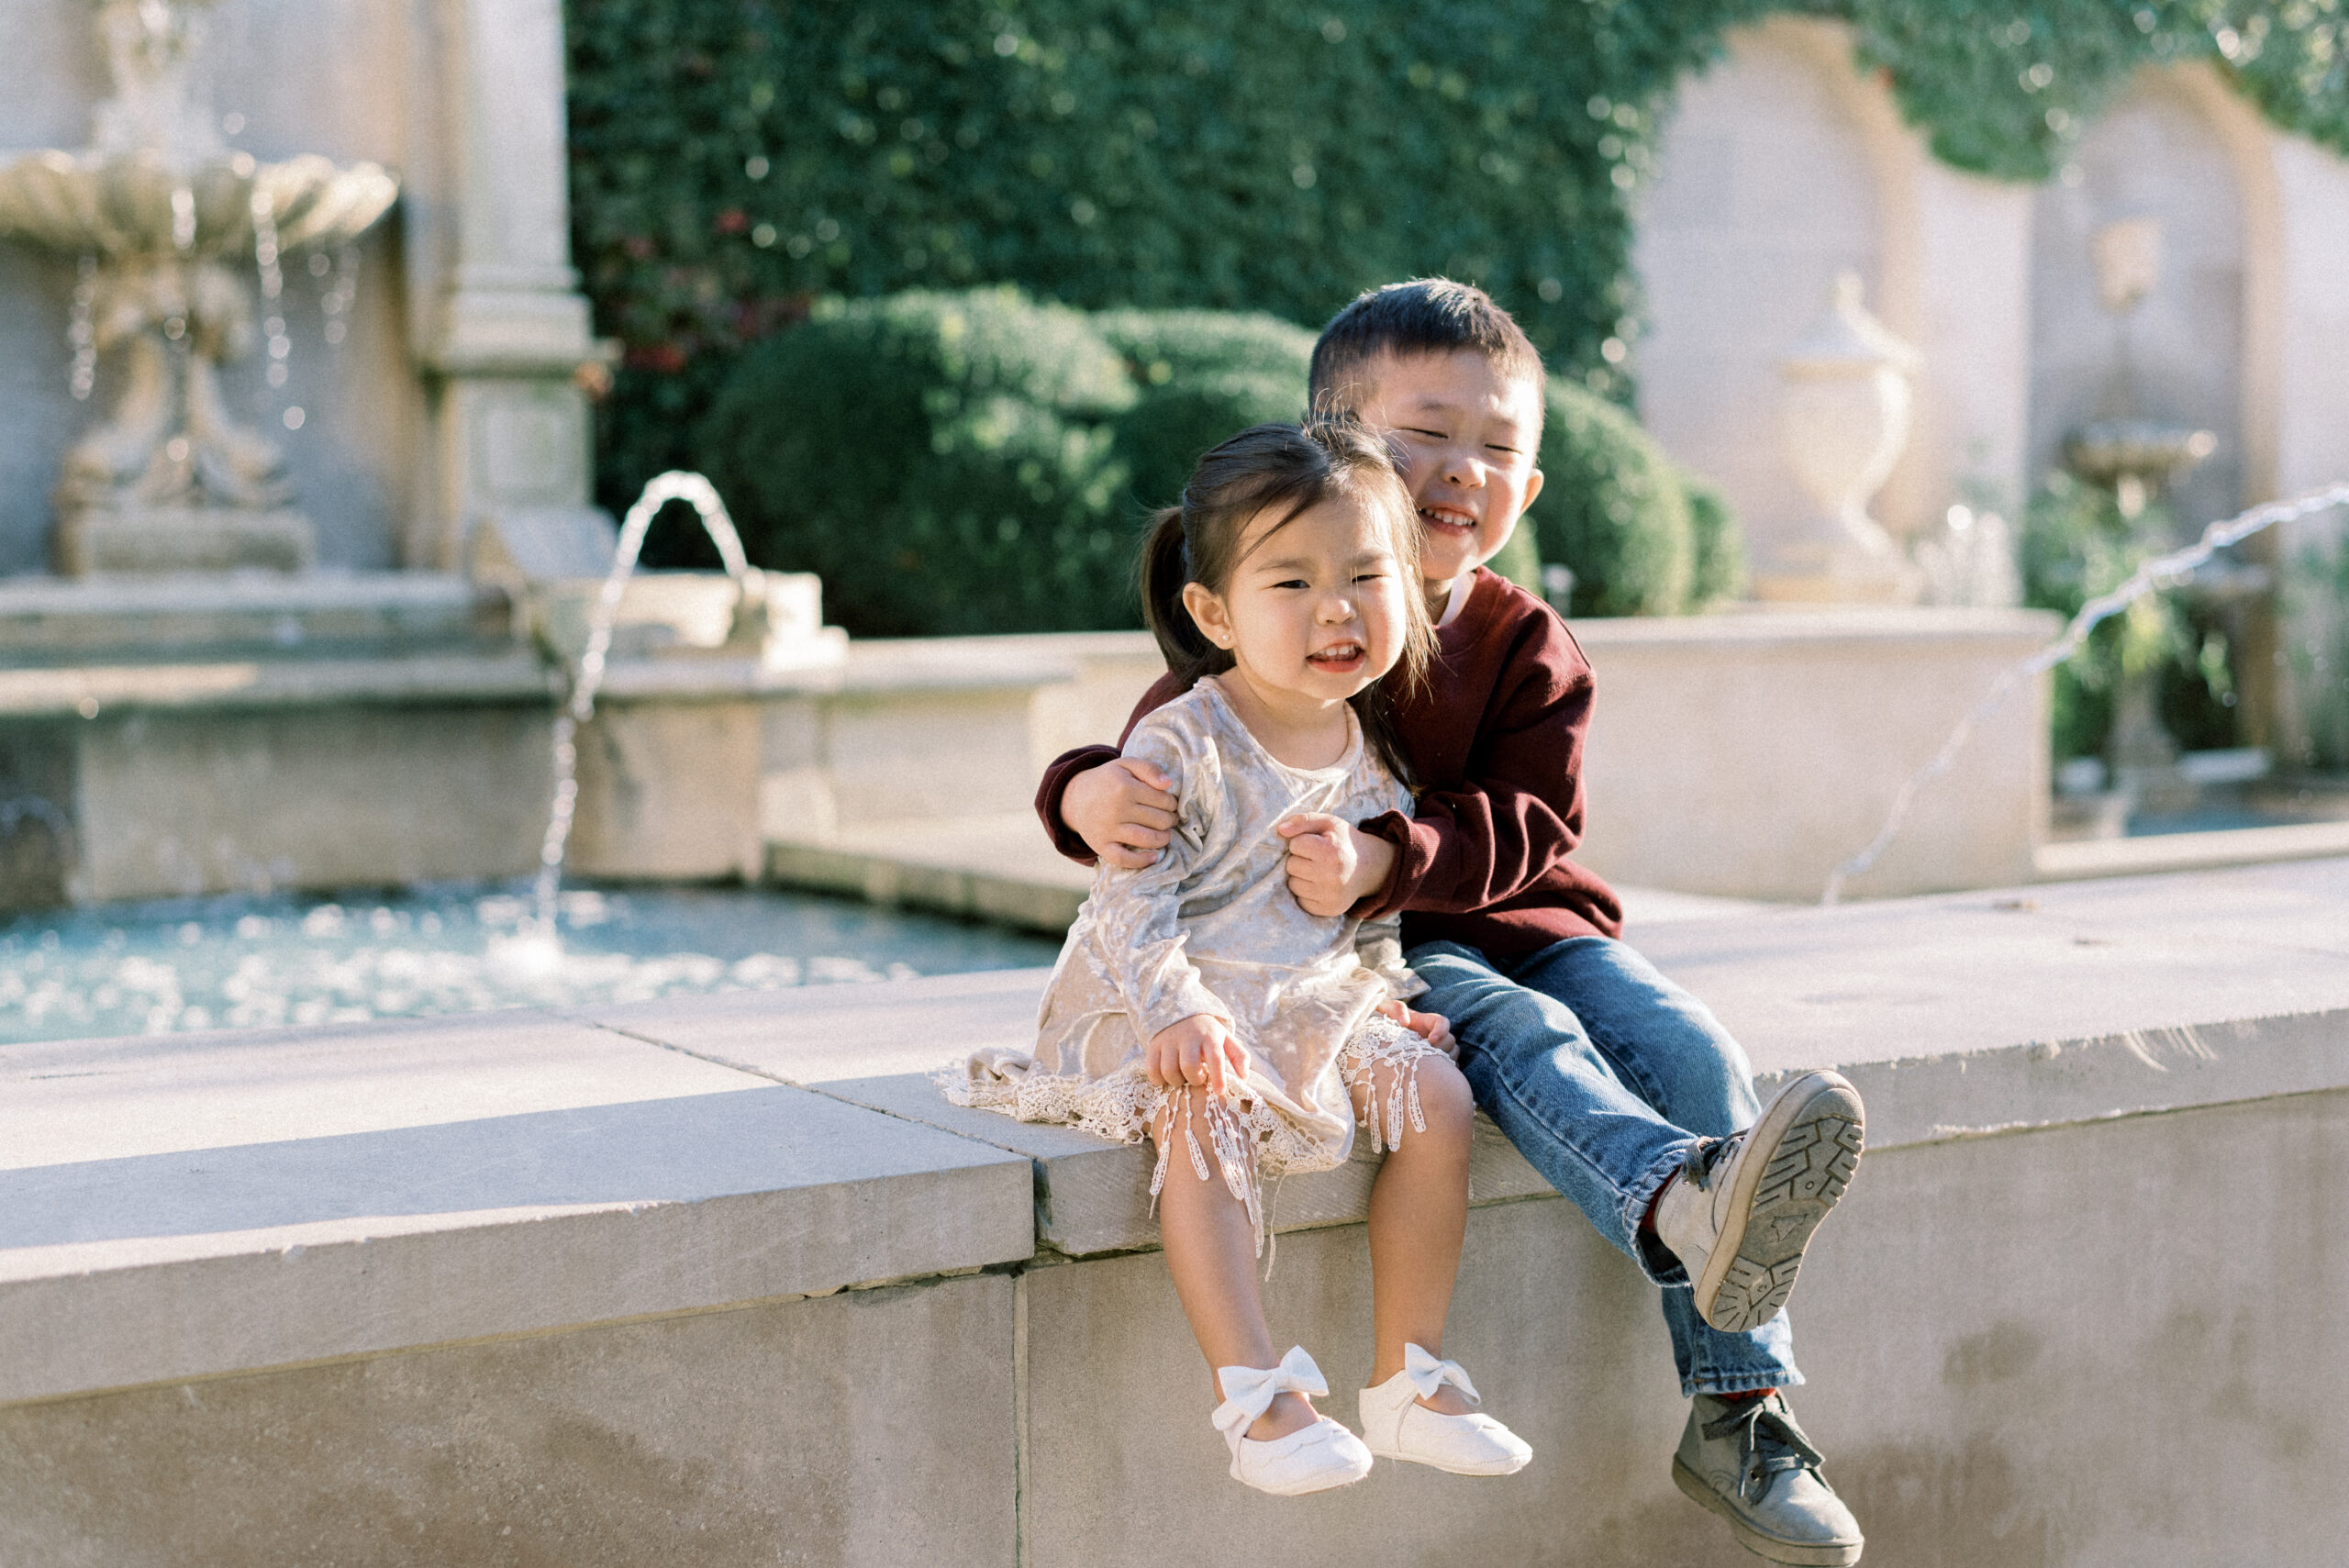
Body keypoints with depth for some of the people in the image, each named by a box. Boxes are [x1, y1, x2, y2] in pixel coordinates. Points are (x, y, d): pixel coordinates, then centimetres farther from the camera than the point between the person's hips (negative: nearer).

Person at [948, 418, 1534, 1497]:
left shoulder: (1369, 750, 7)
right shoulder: (1183, 745, -15)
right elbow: (1128, 900, -20)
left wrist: (1380, 995, 5)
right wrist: (1174, 1008, -33)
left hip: (1315, 1003, 6)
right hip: (1174, 1008, -6)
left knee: (1436, 1094, -13)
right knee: (1205, 1115, -36)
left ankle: (1405, 1380, -4)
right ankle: (1254, 1395, -33)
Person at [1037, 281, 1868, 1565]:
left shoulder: (1528, 648, 3)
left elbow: (1527, 828, -10)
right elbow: (1159, 757, -2)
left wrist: (1387, 862, -31)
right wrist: (1089, 795, -30)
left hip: (1514, 916, 4)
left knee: (1686, 1045, -19)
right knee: (1517, 1030, -33)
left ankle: (1738, 1411, -19)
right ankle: (1686, 1201, -64)